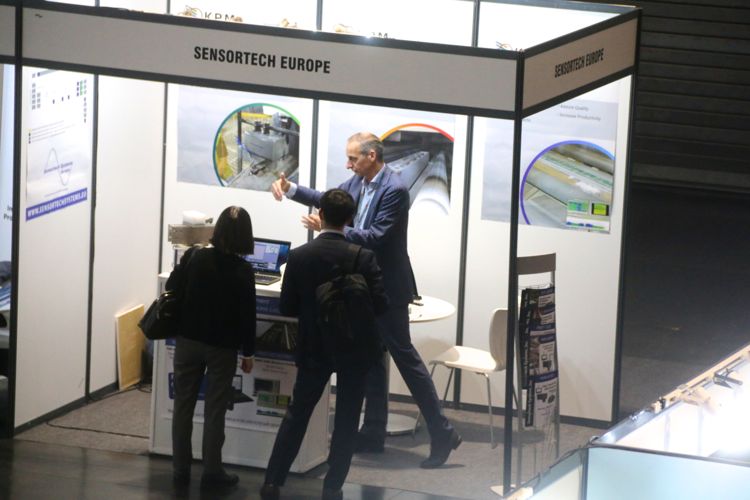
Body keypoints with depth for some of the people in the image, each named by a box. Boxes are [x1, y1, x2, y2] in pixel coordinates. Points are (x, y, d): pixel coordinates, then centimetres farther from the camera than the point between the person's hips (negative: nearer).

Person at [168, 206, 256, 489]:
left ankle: (181, 470, 13)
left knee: (183, 406, 10)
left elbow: (172, 288, 4)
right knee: (215, 410, 6)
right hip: (222, 347, -2)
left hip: (188, 340, 2)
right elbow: (247, 314, -9)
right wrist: (248, 352, 1)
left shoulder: (194, 258, -9)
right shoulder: (242, 271, -13)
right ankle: (211, 471, 9)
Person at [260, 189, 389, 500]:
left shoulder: (299, 257, -9)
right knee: (346, 420, 9)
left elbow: (287, 308, -4)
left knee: (297, 414, 13)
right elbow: (380, 304, -15)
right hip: (354, 349, -2)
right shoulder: (362, 257, -15)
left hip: (314, 348, 2)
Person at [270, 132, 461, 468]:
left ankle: (442, 434, -1)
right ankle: (373, 433, 22)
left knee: (404, 355, -6)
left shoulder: (394, 190, -21)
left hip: (387, 288, -9)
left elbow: (377, 236, -25)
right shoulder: (358, 182, 5)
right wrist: (290, 189, 1)